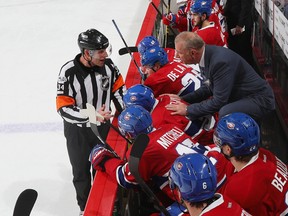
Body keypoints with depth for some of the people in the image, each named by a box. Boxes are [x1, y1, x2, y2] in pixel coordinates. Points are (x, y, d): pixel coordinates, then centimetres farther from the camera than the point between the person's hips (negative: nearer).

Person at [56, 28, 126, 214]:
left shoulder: (107, 65, -14)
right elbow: (64, 108, -25)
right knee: (81, 171, 15)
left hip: (103, 126, 3)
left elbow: (118, 88, 2)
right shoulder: (69, 72, -27)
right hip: (78, 131, -3)